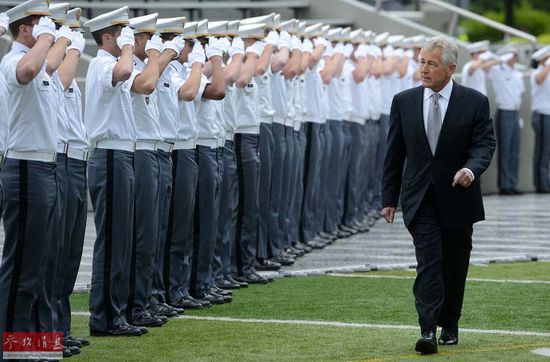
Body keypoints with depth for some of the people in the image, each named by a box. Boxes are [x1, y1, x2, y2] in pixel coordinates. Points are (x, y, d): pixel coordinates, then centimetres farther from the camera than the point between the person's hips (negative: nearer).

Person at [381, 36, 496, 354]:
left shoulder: (475, 102, -3)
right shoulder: (404, 102, 3)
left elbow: (485, 144, -7)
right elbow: (395, 153, 8)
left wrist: (471, 168, -29)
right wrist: (389, 198, 7)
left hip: (458, 197, 0)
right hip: (420, 198, 0)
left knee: (455, 266, 11)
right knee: (429, 262, -12)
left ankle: (449, 326, 26)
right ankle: (428, 331, -20)